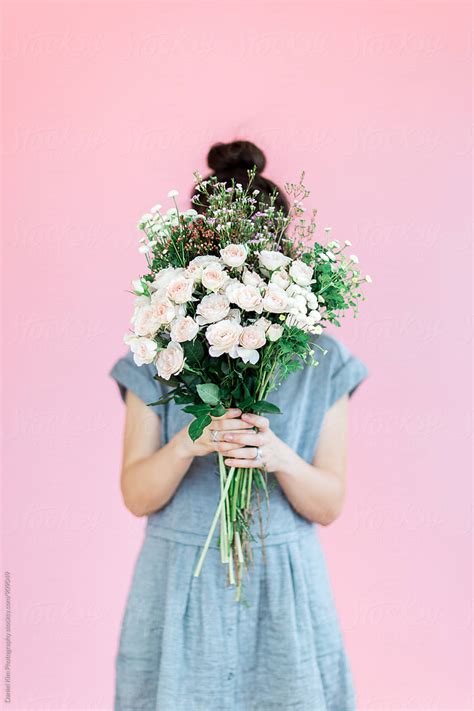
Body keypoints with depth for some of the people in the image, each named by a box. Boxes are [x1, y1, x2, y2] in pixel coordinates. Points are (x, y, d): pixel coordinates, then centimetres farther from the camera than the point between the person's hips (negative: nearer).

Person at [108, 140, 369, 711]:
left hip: (282, 590, 1)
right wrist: (188, 443, -22)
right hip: (181, 589, 0)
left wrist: (280, 457, -22)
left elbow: (329, 506, -1)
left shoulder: (322, 361, -1)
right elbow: (136, 496, -3)